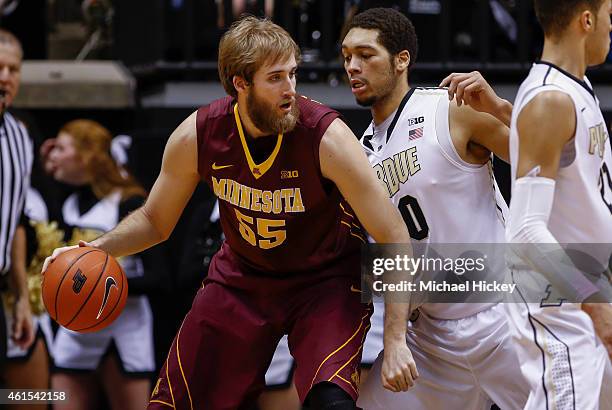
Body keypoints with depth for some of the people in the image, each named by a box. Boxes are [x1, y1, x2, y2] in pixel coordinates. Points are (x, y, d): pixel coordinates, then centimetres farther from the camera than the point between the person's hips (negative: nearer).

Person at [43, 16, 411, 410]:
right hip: (241, 277, 3)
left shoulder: (327, 136, -27)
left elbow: (395, 238, -23)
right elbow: (155, 221, 2)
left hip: (325, 279, -3)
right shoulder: (198, 135, -17)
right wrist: (95, 249, -17)